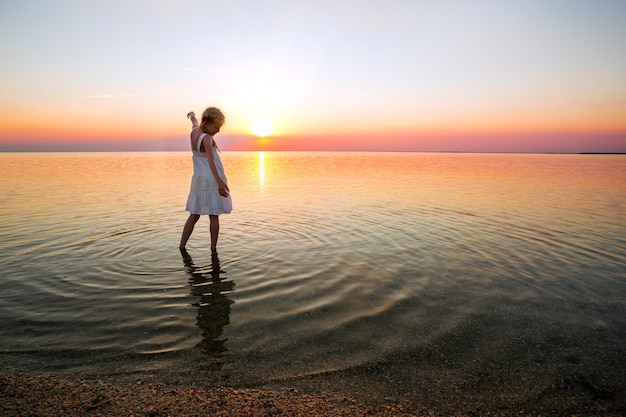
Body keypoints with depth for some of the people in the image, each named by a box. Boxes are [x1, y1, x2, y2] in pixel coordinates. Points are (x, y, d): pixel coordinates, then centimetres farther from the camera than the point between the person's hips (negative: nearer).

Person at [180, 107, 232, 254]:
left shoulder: (194, 131, 3)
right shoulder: (206, 138, -20)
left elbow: (194, 121, 29)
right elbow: (211, 160, -36)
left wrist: (191, 114, 53)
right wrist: (220, 181, -48)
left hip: (198, 180, 7)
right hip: (212, 180, -7)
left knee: (194, 215, 12)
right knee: (214, 216, 4)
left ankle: (182, 247, 13)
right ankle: (213, 249, 9)